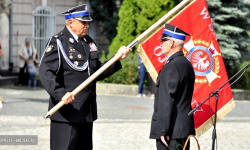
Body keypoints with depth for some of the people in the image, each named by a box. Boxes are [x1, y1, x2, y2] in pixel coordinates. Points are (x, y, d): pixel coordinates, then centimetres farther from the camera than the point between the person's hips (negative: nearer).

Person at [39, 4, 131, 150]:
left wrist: (118, 58, 7)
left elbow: (97, 73, 18)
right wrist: (61, 93, -31)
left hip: (87, 111, 7)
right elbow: (46, 72, -18)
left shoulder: (89, 42, 15)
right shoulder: (58, 42, -7)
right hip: (67, 111, -7)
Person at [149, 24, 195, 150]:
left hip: (171, 131, -10)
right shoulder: (187, 64, 14)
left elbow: (167, 102, -20)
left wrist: (163, 131, -18)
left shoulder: (171, 67, -16)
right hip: (185, 128, 10)